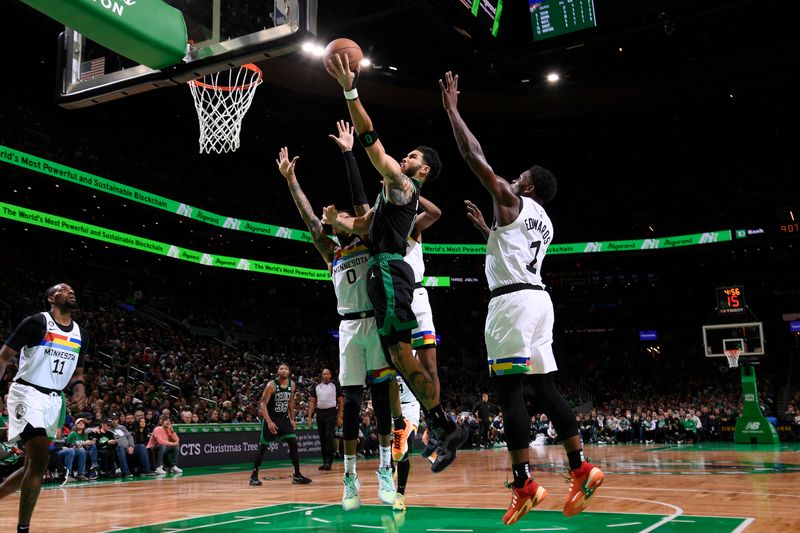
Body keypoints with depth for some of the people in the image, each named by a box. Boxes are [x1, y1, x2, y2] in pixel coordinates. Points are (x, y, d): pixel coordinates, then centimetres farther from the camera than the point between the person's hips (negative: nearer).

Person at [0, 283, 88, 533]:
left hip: (54, 400, 7)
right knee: (40, 460, -19)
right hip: (27, 393, -7)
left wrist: (79, 387, -2)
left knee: (33, 465, 9)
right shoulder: (36, 322, -9)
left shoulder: (81, 335, 9)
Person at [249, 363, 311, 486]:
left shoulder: (292, 385, 0)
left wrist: (292, 419, 12)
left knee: (293, 443, -4)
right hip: (271, 419, -5)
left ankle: (297, 475, 2)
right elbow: (263, 404, -18)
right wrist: (269, 422, -26)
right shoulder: (271, 385, -17)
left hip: (284, 418, 5)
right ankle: (254, 476, 12)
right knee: (263, 447, -1)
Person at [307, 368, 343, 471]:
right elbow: (312, 402, 10)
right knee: (322, 439, 7)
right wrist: (309, 416, 1)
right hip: (320, 413, 4)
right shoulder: (316, 387, 9)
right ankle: (325, 461, 15)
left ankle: (328, 462, -11)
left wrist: (339, 417, -6)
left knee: (329, 437, -12)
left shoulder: (335, 385, 1)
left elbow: (341, 402, 1)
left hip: (331, 413, -4)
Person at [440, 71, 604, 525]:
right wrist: (485, 228, 41)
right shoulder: (545, 224, 24)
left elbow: (475, 157, -3)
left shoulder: (512, 202, 1)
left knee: (510, 390, -8)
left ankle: (525, 485, -9)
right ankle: (582, 469, 8)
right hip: (538, 300, 9)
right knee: (545, 387, 10)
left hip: (513, 301, -9)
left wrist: (452, 109, 5)